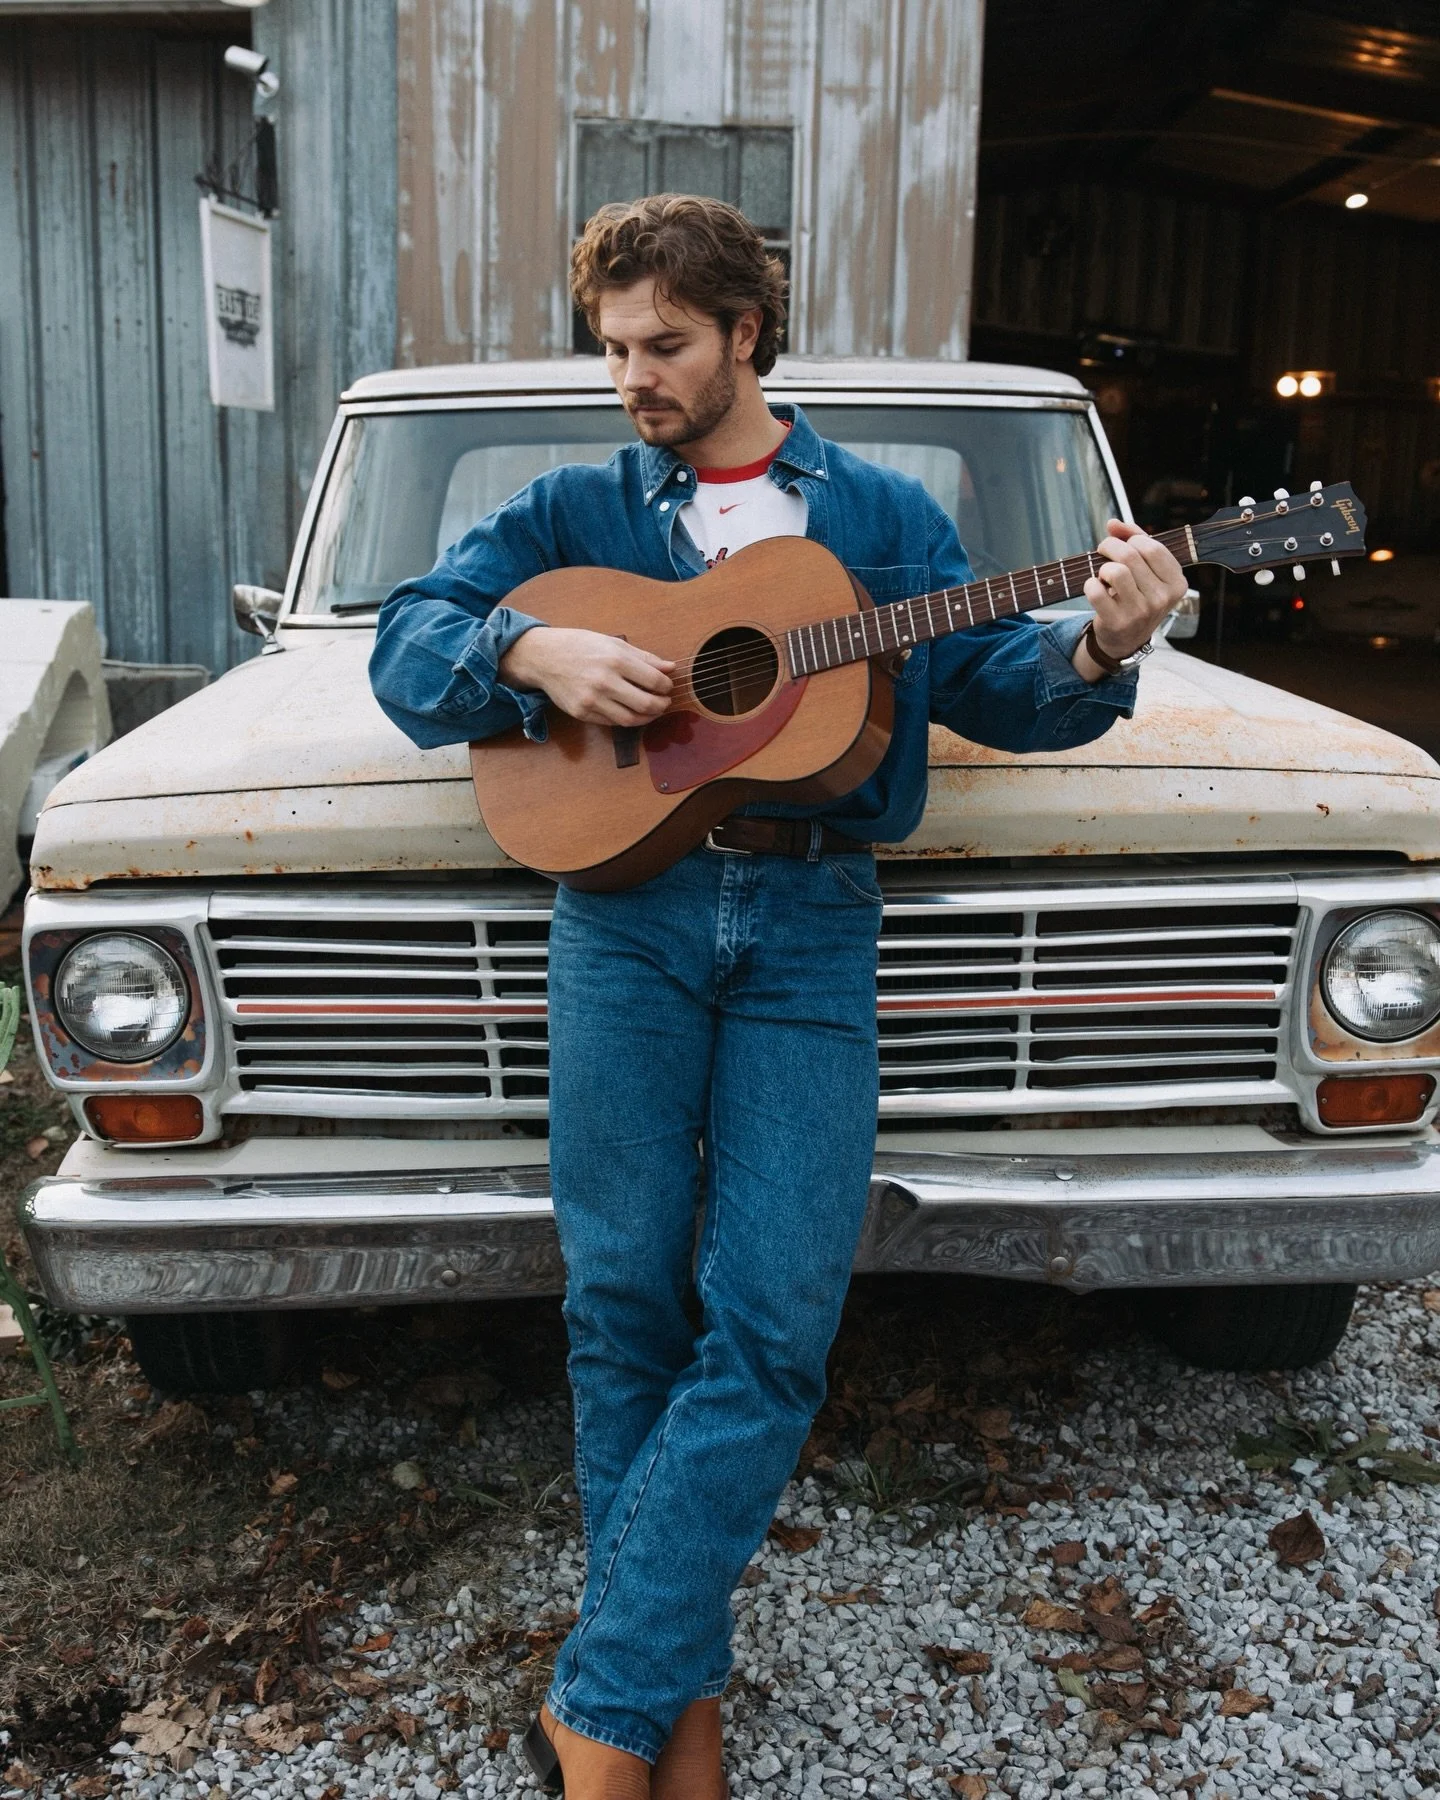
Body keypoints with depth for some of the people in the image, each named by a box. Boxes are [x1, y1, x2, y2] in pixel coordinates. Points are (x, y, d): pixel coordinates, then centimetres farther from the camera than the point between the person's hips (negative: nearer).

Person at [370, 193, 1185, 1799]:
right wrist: (533, 649, -13)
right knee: (625, 1303, 0)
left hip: (811, 916, 0)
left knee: (775, 1321, -10)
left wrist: (1097, 653, -10)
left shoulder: (885, 516, 16)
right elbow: (404, 643, 7)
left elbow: (997, 689, 11)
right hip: (625, 904, 1)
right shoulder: (573, 509, 15)